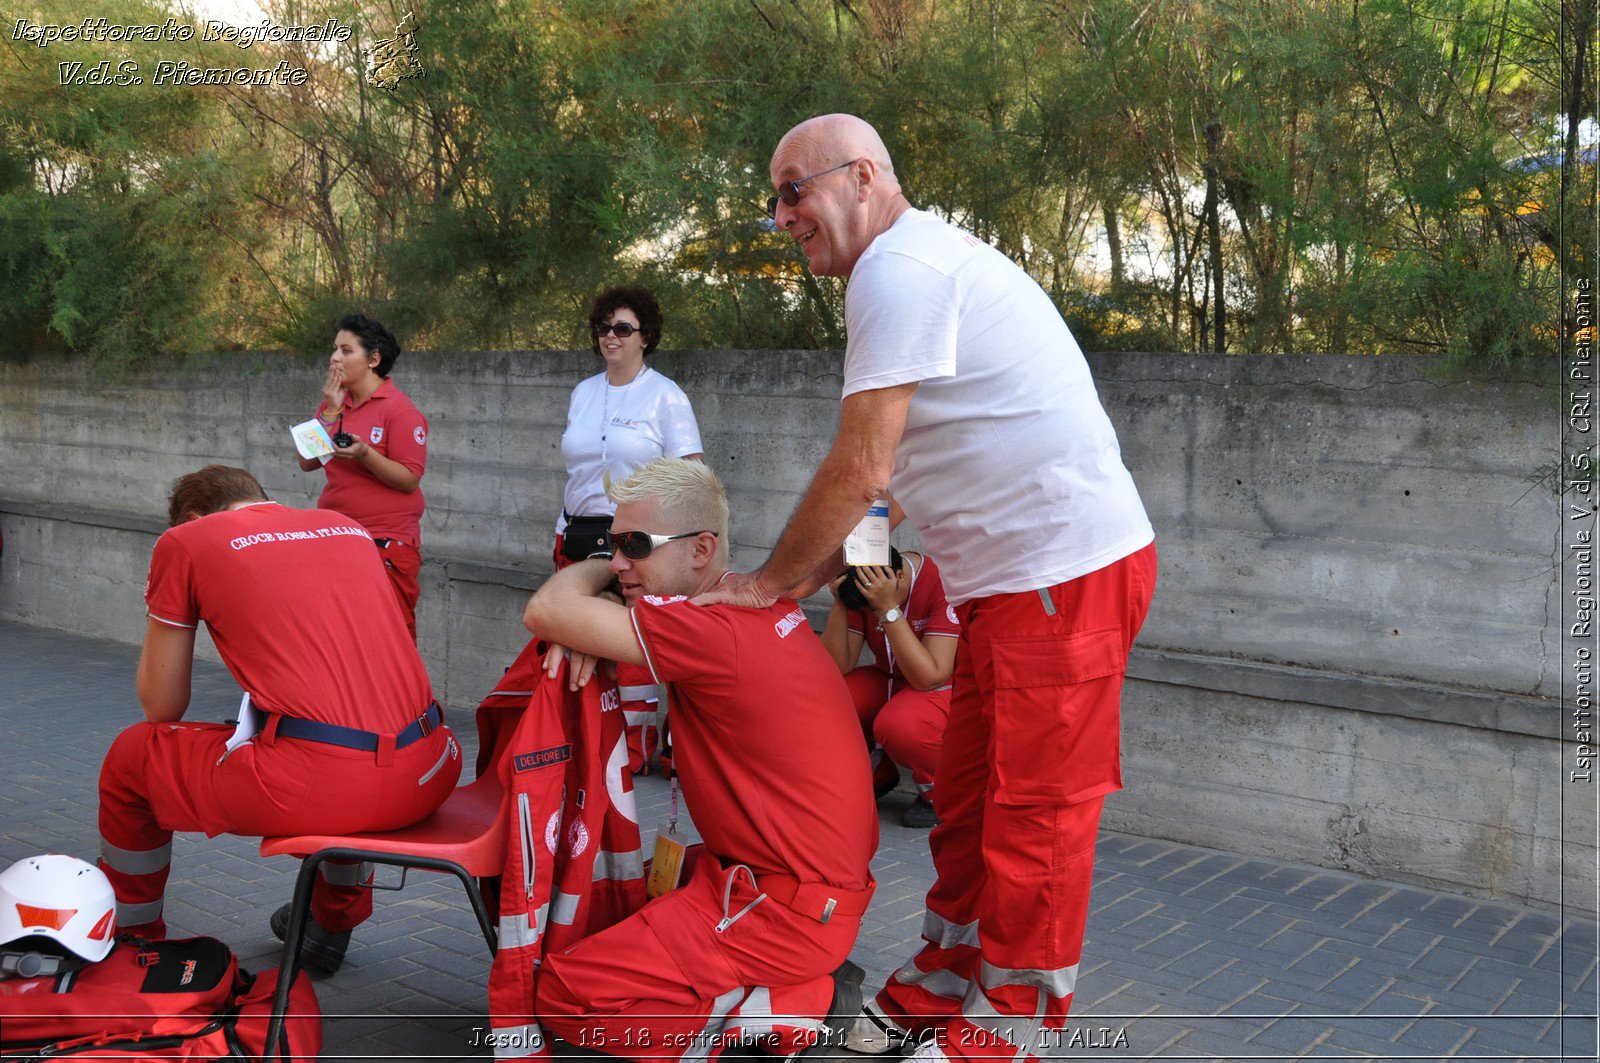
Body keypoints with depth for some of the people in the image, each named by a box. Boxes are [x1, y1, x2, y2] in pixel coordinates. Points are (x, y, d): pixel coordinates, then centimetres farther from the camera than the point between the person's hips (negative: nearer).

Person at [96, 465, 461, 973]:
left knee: (130, 755, 21)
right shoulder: (349, 526, 22)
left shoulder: (185, 542, 8)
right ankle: (332, 920, 52)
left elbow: (161, 707, 14)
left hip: (316, 788, -5)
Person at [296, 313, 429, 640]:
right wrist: (330, 412, -4)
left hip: (387, 541, -6)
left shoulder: (400, 410, -9)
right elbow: (307, 463, 4)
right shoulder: (334, 402, 11)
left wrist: (364, 454, -26)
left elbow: (410, 479, -13)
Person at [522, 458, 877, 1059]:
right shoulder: (758, 601, 6)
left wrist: (598, 571, 0)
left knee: (560, 992, -7)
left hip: (786, 908, -10)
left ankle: (795, 1010, -4)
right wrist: (590, 632, -3)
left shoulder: (715, 629, -23)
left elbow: (547, 610, -21)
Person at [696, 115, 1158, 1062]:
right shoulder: (928, 262, 19)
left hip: (1067, 567, -11)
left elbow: (861, 471, -16)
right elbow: (896, 479, 20)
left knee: (1035, 813, 1)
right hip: (1015, 577, 11)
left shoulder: (898, 267, -14)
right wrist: (815, 573, 14)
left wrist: (770, 582, -4)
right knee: (967, 798, 18)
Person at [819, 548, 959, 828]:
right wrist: (839, 602, -27)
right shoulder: (861, 590, -11)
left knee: (899, 724, -37)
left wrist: (889, 609, -36)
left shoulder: (941, 583, -26)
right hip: (892, 681, 6)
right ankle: (875, 775, 7)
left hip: (948, 687, -5)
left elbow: (929, 678, -31)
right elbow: (837, 666, -15)